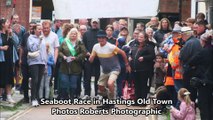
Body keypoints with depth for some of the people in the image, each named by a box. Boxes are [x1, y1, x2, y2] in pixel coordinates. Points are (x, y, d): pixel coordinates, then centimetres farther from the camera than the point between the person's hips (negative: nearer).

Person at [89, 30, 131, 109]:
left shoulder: (111, 47, -23)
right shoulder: (96, 47, -7)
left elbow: (122, 53, -12)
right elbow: (91, 60, -3)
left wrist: (127, 65, -4)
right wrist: (91, 56, -28)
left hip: (114, 69, -6)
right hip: (104, 70, 7)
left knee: (110, 83, -30)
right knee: (101, 87, 9)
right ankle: (107, 103, 32)